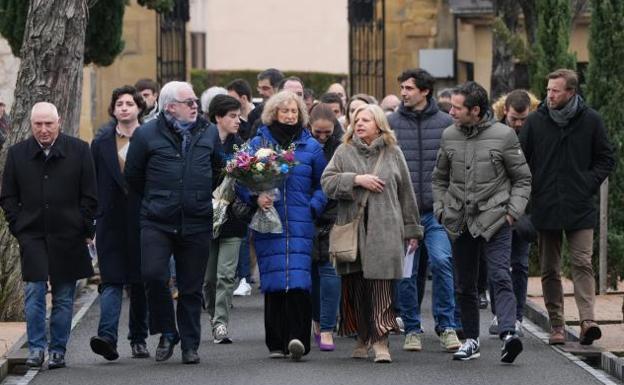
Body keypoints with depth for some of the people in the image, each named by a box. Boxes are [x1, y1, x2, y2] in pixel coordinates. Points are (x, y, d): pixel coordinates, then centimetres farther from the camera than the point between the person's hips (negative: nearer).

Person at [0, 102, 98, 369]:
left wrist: (85, 231, -1)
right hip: (32, 237, 0)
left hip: (68, 237, 0)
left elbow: (90, 196, 3)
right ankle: (36, 348, -2)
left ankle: (58, 350, 14)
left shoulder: (78, 151, 1)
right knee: (34, 292, -8)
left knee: (64, 297, 5)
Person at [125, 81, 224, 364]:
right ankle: (167, 333, 2)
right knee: (153, 275, -17)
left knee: (191, 287, 5)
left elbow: (219, 169, 23)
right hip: (157, 222, -2)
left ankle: (190, 344, 15)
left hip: (197, 223, 2)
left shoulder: (209, 133, 9)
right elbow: (132, 176, 7)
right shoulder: (146, 134, -1)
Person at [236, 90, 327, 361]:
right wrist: (255, 198, -11)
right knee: (273, 281, -2)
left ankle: (298, 338, -20)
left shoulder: (310, 146, 11)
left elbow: (323, 184, 14)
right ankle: (277, 343, 5)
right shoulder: (258, 143, 9)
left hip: (300, 224, 0)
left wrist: (313, 207, -1)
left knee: (298, 280, -13)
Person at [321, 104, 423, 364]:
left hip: (385, 230, -2)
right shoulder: (344, 152, 11)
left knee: (381, 284, -10)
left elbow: (405, 193, 13)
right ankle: (362, 338, 16)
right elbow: (327, 182, 0)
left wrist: (412, 230, 12)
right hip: (351, 228, 2)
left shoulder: (393, 154, 10)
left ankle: (380, 342, -13)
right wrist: (356, 179, -12)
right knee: (356, 286, 4)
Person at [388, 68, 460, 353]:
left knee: (441, 261, -15)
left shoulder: (445, 123, 4)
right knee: (406, 272, 5)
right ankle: (412, 329, 17)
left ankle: (446, 326, -5)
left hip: (436, 209, -1)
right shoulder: (391, 123, 4)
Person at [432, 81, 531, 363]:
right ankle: (471, 340, 21)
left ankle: (508, 333, -30)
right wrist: (441, 210, 8)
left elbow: (522, 179, 2)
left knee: (499, 277, -19)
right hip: (460, 223, 5)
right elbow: (439, 178, 19)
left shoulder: (503, 136, -5)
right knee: (465, 285, 10)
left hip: (494, 220, -5)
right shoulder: (449, 136, 7)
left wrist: (513, 211, -7)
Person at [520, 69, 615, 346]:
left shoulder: (590, 121, 1)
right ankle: (556, 325, 11)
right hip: (545, 208, 2)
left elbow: (606, 159, 9)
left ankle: (587, 320, -18)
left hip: (580, 208, -2)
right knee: (550, 270, 6)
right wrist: (528, 190, -2)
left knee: (582, 264, -11)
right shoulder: (535, 122, 3)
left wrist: (590, 183, -4)